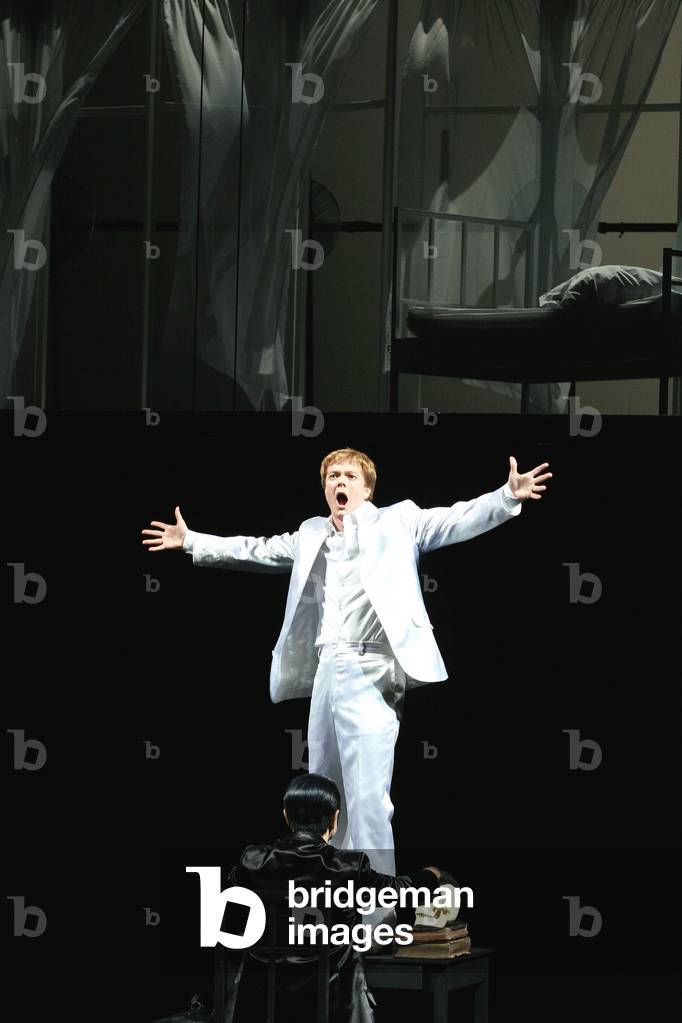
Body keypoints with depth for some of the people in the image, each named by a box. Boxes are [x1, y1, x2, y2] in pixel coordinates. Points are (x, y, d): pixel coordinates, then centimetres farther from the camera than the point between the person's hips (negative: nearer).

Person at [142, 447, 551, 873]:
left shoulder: (397, 522, 6)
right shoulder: (312, 535, 23)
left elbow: (457, 520, -4)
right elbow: (256, 550, 32)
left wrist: (508, 496, -20)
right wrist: (191, 541, 32)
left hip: (371, 670, -7)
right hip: (326, 670, 7)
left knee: (367, 798, -14)